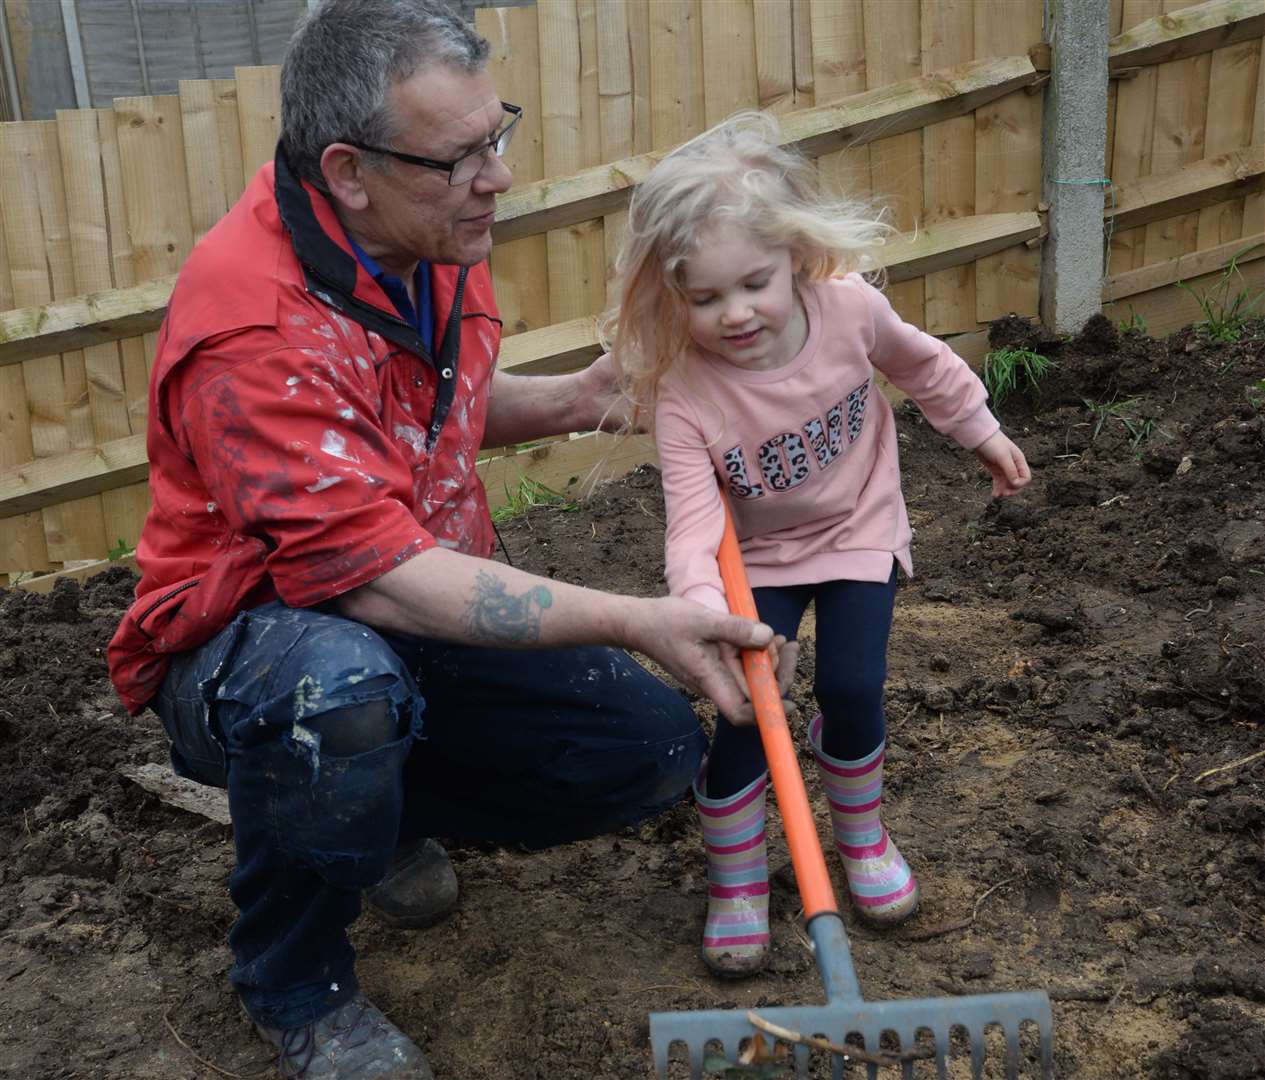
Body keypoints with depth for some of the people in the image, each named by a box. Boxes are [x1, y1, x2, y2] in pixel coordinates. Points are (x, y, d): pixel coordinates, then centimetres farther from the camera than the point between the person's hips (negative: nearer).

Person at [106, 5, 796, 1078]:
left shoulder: (435, 235, -4)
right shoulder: (248, 325, -30)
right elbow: (380, 578, -35)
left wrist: (573, 398, -4)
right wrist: (638, 622, -38)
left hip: (431, 614, 7)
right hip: (250, 647, -7)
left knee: (655, 745, -3)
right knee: (337, 686, -42)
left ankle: (376, 810, 18)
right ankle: (298, 989, -11)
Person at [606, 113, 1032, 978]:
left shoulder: (850, 308, -23)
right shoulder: (683, 393, -29)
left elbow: (923, 365, -1)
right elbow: (693, 522, -36)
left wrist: (983, 433, 13)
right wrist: (706, 614, -53)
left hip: (860, 531, 1)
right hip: (757, 554, -1)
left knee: (851, 689, -8)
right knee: (745, 708, -10)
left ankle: (863, 835, 25)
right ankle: (736, 883, 14)